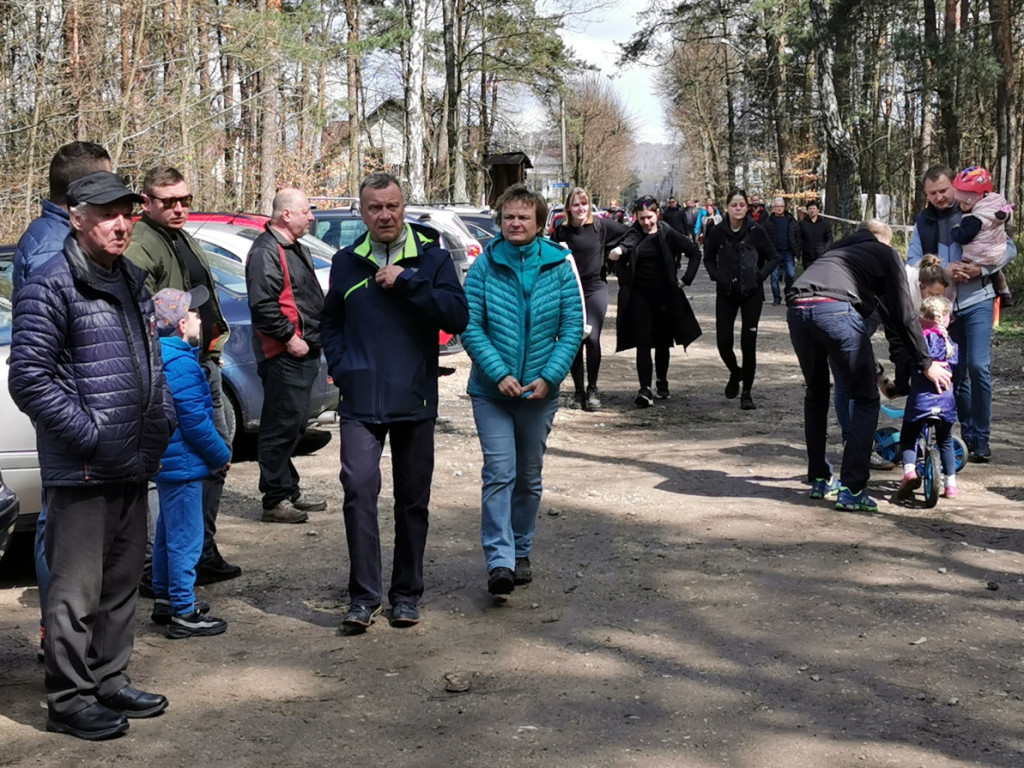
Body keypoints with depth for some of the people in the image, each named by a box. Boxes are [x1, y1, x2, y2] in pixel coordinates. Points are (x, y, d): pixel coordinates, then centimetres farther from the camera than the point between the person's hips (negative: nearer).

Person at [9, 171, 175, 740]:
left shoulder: (133, 282, 14)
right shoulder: (53, 286, -12)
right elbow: (29, 378, -17)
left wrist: (162, 424, 10)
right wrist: (89, 436, -18)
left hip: (133, 466, 8)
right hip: (81, 472, -8)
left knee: (122, 583, 16)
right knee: (78, 589, -2)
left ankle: (110, 682, 29)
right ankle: (70, 700, 9)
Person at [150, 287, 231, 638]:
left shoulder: (159, 357, 10)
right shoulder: (182, 365, -21)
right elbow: (195, 421, -21)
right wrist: (222, 455, -8)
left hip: (166, 460, 11)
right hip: (183, 464, -11)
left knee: (168, 533, 20)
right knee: (186, 538, -4)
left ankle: (165, 599, 31)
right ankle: (184, 613, 2)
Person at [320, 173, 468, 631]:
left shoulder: (431, 257, 1)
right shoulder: (347, 262, 8)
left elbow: (457, 317, -11)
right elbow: (330, 322, 21)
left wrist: (407, 281, -18)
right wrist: (341, 367, 4)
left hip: (415, 400, 0)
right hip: (360, 403, 1)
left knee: (412, 501, 8)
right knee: (359, 490, -13)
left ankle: (406, 594, 21)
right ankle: (363, 597, -6)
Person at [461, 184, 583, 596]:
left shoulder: (559, 267, 0)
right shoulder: (484, 266, -4)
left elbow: (573, 327, -1)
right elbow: (470, 327, -7)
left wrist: (549, 376, -12)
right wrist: (499, 373, -17)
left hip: (540, 392, 2)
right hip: (491, 391, -2)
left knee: (529, 478, 13)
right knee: (499, 474, -12)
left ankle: (521, 553, 28)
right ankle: (499, 562, -13)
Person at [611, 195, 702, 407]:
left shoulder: (668, 235, -3)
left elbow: (695, 252, 5)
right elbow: (620, 261, 13)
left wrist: (686, 279, 0)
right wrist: (625, 282, 1)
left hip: (665, 295, 1)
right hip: (639, 296, 0)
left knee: (662, 341, 11)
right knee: (643, 342, -8)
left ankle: (662, 382, 29)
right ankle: (645, 389, -13)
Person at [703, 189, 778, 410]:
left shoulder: (756, 232, -6)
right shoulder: (718, 232, -2)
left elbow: (772, 258, 3)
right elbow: (709, 259, 11)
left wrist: (760, 275, -11)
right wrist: (717, 276, -5)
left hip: (751, 293, -2)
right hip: (726, 294, 2)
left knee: (748, 343, -2)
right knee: (724, 341, 0)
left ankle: (746, 393, 9)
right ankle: (735, 372, 33)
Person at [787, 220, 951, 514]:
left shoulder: (838, 250, 39)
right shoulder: (886, 254, 22)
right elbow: (903, 315, 14)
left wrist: (872, 372, 47)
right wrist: (926, 363, 21)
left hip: (797, 310, 6)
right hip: (835, 310, -6)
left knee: (816, 394, 24)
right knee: (865, 400, 6)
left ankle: (820, 480, 29)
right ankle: (852, 489, -1)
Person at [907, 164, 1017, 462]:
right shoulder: (924, 221, 5)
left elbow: (1009, 249, -2)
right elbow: (912, 261, -2)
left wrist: (981, 269, -18)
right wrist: (943, 271, -18)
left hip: (976, 300, -3)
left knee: (978, 367, -12)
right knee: (955, 371, 9)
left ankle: (981, 439, -3)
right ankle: (968, 435, 20)